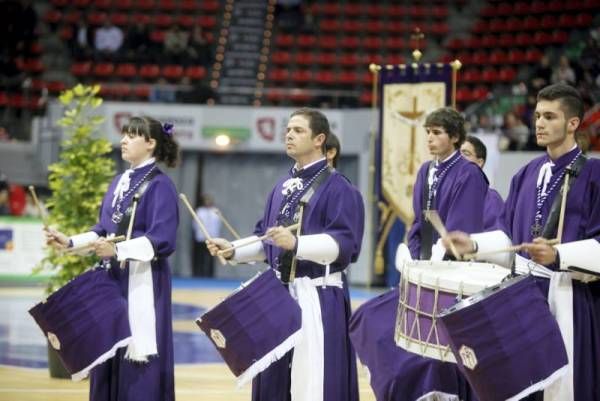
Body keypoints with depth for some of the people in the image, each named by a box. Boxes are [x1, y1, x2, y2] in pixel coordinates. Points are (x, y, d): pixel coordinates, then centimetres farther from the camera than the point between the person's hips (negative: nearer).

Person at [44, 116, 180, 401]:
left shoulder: (159, 185, -10)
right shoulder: (119, 182, 15)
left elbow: (162, 239, -19)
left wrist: (117, 250, -28)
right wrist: (70, 242, 4)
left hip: (143, 281, -8)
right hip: (114, 278, 8)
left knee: (138, 356, -7)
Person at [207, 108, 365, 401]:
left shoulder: (338, 189, -9)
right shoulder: (282, 187, 15)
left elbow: (344, 244, -19)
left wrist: (296, 243, -31)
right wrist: (233, 250, 6)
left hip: (318, 297, -8)